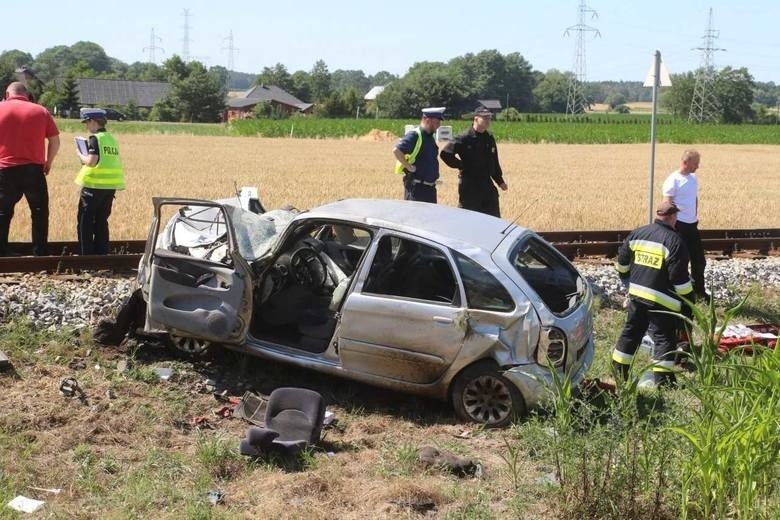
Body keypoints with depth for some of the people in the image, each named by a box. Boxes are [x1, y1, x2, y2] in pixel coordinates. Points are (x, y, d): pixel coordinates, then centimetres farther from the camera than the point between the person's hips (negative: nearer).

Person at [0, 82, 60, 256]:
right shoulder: (41, 111, 5)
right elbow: (55, 141, 4)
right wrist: (48, 162, 18)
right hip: (34, 169, 0)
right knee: (39, 213, 10)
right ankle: (40, 254, 8)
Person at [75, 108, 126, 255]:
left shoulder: (95, 138, -11)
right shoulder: (112, 139, 12)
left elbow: (91, 161, -20)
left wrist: (80, 155, -1)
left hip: (94, 185, -7)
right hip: (111, 186, 7)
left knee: (85, 222, 2)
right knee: (101, 221, 15)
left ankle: (86, 255, 1)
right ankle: (101, 253, 16)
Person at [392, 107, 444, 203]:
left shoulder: (431, 136, 12)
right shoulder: (414, 135, -16)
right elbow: (396, 151, -26)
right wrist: (408, 166, -21)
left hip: (430, 186, 9)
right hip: (416, 187, -9)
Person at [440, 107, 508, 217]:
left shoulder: (489, 138, 9)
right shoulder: (464, 138, -12)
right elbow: (445, 154, -16)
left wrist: (500, 181, 18)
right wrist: (461, 166, -12)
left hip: (487, 184, 6)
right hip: (469, 186, -6)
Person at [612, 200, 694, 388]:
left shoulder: (636, 234, 5)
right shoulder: (674, 242, -14)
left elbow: (622, 263, 13)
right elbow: (679, 277, -16)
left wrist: (629, 281, 29)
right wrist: (688, 295, -2)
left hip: (636, 294, 6)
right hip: (662, 300, -6)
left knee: (631, 331, 18)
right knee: (664, 338, 2)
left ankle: (619, 372, 25)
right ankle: (663, 379, -2)